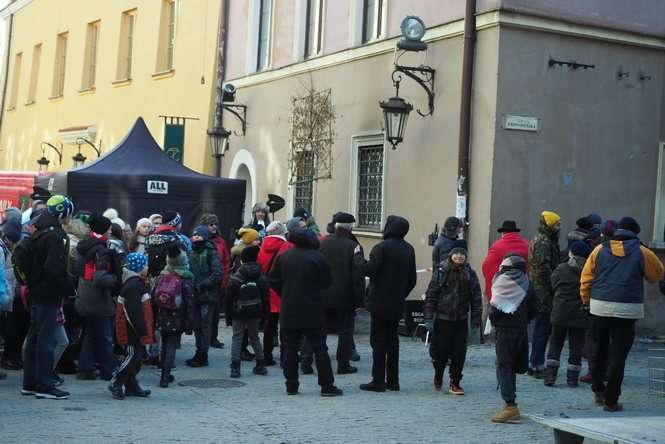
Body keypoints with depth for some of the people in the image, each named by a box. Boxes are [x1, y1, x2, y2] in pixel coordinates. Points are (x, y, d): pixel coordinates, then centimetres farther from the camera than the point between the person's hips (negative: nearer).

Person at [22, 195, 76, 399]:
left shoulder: (39, 232, 13)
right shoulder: (56, 235, -17)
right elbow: (55, 268, -24)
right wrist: (69, 287, -14)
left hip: (37, 291, 10)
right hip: (49, 294, -10)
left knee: (34, 337, 14)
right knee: (46, 340, -5)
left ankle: (30, 383, 20)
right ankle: (44, 385, -1)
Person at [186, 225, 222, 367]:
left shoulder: (211, 252, -8)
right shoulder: (192, 253, 13)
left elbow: (217, 274, -14)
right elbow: (189, 270, 21)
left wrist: (202, 285, -18)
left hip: (207, 295, -7)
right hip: (195, 295, 7)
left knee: (205, 325, -4)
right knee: (197, 325, 11)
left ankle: (202, 356, -1)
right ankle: (199, 353, 20)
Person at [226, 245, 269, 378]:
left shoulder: (235, 278, -10)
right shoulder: (261, 277, -2)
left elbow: (230, 299, -7)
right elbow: (265, 297, 2)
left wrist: (228, 316, 1)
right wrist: (263, 313, 9)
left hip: (239, 313, -3)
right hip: (255, 312, 3)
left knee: (237, 338, 3)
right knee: (254, 337, 17)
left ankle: (235, 367, -6)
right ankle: (261, 365, 18)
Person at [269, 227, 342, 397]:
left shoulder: (283, 257, 1)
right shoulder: (318, 258, -8)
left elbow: (274, 281, 4)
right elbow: (326, 282, -3)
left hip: (289, 311, 3)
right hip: (312, 312, -2)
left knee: (290, 348, 8)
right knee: (319, 348, 3)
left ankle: (291, 385, 8)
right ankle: (327, 385, 3)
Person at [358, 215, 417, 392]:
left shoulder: (382, 247, -14)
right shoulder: (409, 249, 9)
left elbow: (370, 270, -17)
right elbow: (412, 279, 11)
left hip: (380, 302, -7)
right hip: (397, 304, 7)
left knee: (378, 341, -2)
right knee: (392, 340, 14)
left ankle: (378, 381, -2)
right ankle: (393, 381, 16)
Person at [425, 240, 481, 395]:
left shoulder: (470, 274, 2)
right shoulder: (441, 272, -4)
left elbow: (476, 298, 5)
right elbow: (431, 295, -3)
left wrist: (476, 319, 0)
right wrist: (428, 318, -7)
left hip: (461, 320, 2)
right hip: (442, 319, -2)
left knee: (459, 353, 1)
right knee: (440, 351, 3)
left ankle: (455, 383, 14)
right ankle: (438, 376, 30)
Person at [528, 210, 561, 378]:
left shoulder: (538, 240, 19)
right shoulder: (544, 243, -15)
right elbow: (544, 268, -22)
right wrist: (553, 287, -18)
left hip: (539, 290, 11)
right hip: (544, 291, -11)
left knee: (540, 328, 16)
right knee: (542, 328, -6)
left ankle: (535, 364, 23)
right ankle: (537, 365, -3)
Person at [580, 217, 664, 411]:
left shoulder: (600, 249, 4)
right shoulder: (642, 252, -1)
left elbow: (586, 278, 5)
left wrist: (586, 300, 14)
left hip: (599, 307, 3)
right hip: (627, 310, -3)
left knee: (599, 350, 20)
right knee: (618, 355, 1)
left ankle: (598, 390, 27)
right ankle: (611, 401, 1)